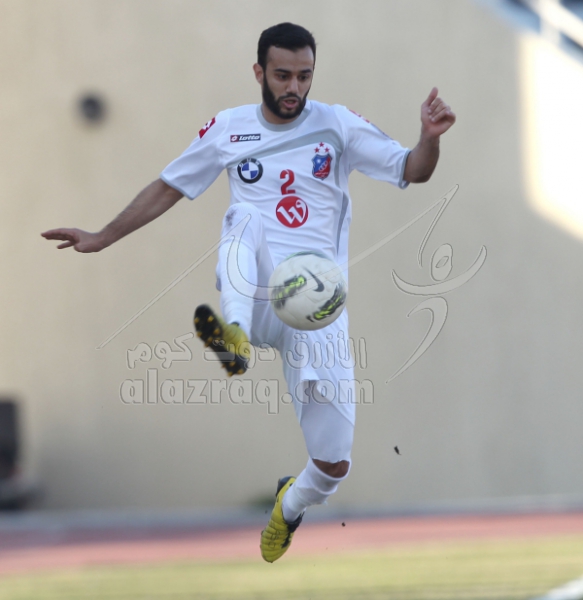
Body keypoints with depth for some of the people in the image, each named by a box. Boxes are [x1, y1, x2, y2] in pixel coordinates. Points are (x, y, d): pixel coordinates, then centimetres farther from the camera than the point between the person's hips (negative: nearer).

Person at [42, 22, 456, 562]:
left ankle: (290, 505, 34)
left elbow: (412, 172, 3)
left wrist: (430, 137, -19)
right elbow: (168, 188, 19)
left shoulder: (337, 125, 5)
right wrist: (100, 239, 17)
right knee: (245, 218, -34)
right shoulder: (229, 128, 9)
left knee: (333, 465, -3)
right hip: (253, 289, 0)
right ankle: (233, 335, -56)